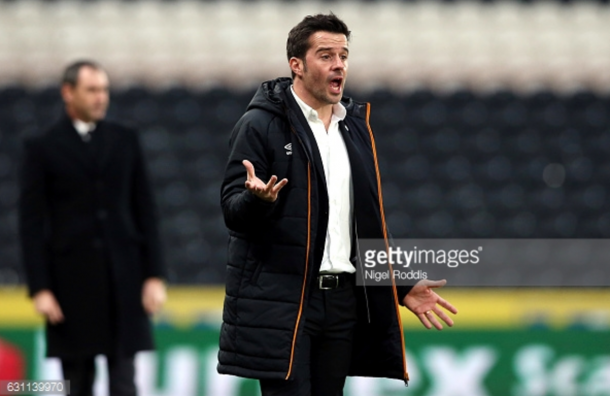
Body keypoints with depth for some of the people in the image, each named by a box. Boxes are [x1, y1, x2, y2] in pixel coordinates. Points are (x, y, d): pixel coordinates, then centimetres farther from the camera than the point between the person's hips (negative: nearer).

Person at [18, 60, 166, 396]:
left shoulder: (125, 141, 9)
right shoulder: (41, 148, 2)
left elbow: (145, 211, 9)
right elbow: (31, 223, -1)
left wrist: (154, 275, 2)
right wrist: (40, 288, -9)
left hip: (123, 280, 2)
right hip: (71, 281, -2)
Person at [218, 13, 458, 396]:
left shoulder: (355, 127, 17)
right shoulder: (261, 124, -4)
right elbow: (232, 210, -9)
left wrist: (401, 286, 15)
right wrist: (257, 199, -31)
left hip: (342, 299, 6)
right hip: (280, 302, -6)